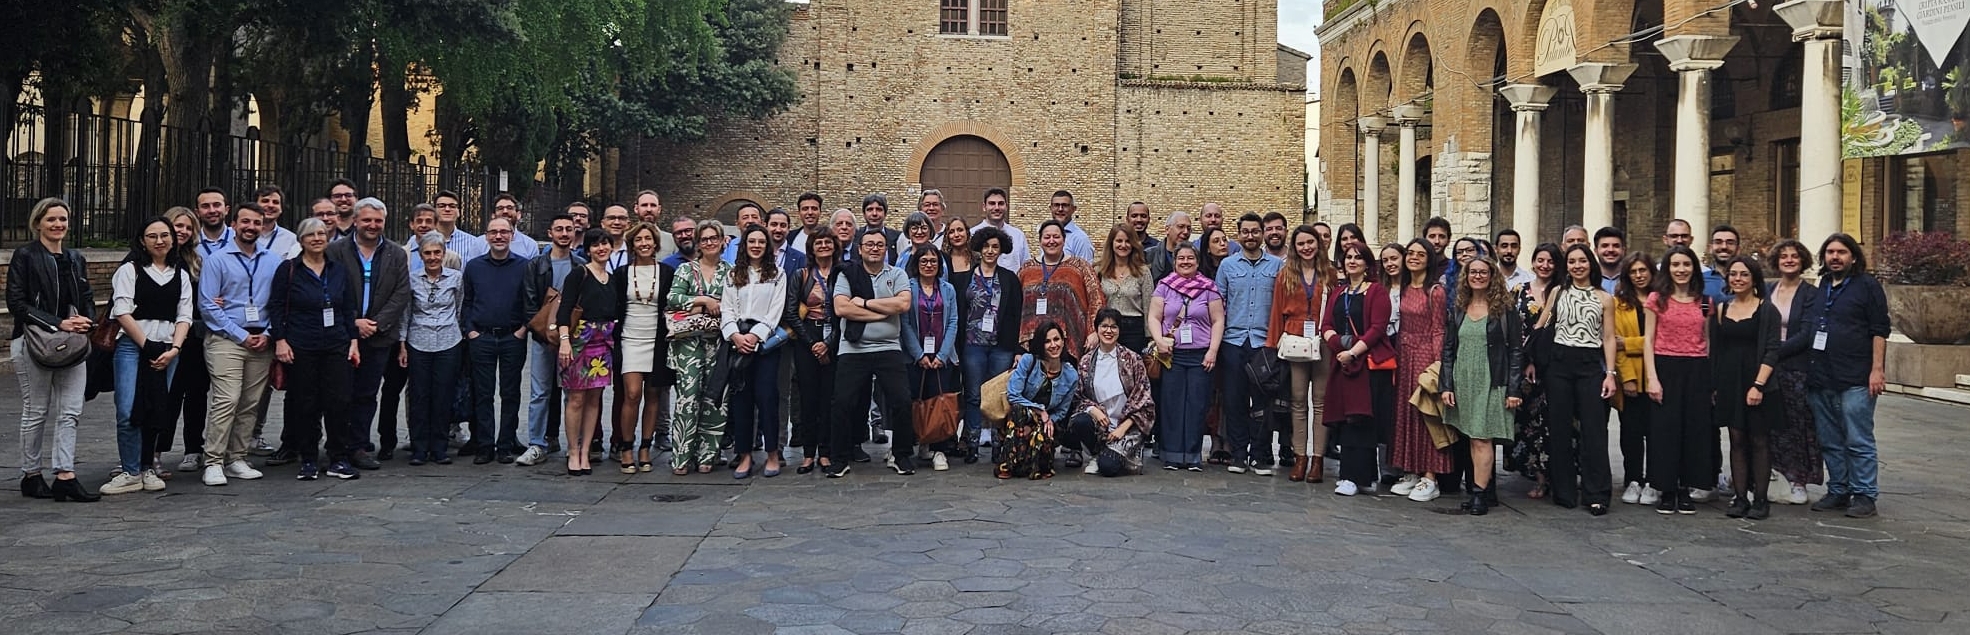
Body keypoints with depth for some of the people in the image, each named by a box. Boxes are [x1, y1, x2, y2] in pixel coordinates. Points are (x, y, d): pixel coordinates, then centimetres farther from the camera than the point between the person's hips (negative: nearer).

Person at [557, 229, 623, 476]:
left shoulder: (613, 279, 15)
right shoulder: (579, 274, -2)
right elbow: (565, 308, -10)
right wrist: (564, 339, -21)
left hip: (604, 342, 5)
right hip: (579, 339, -5)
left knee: (594, 399, 6)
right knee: (577, 398, -4)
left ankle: (585, 452, 11)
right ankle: (573, 453, 5)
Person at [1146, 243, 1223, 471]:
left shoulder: (1209, 287, 5)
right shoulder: (1164, 286, 8)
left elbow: (1218, 321, 4)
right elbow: (1154, 317, 5)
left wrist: (1213, 350, -5)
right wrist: (1159, 340, -11)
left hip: (1201, 355, 0)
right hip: (1172, 355, 1)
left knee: (1197, 405, -1)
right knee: (1171, 404, 0)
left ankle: (1193, 456, 5)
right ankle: (1172, 455, 5)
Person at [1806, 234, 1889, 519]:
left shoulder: (1867, 285, 0)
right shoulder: (1820, 289, 16)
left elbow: (1879, 330, -5)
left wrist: (1876, 369, -12)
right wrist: (1810, 371, 14)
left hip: (1855, 380, -6)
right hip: (1821, 379, 6)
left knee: (1858, 442, -4)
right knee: (1830, 442, 10)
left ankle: (1865, 496, 1)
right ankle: (1838, 492, 19)